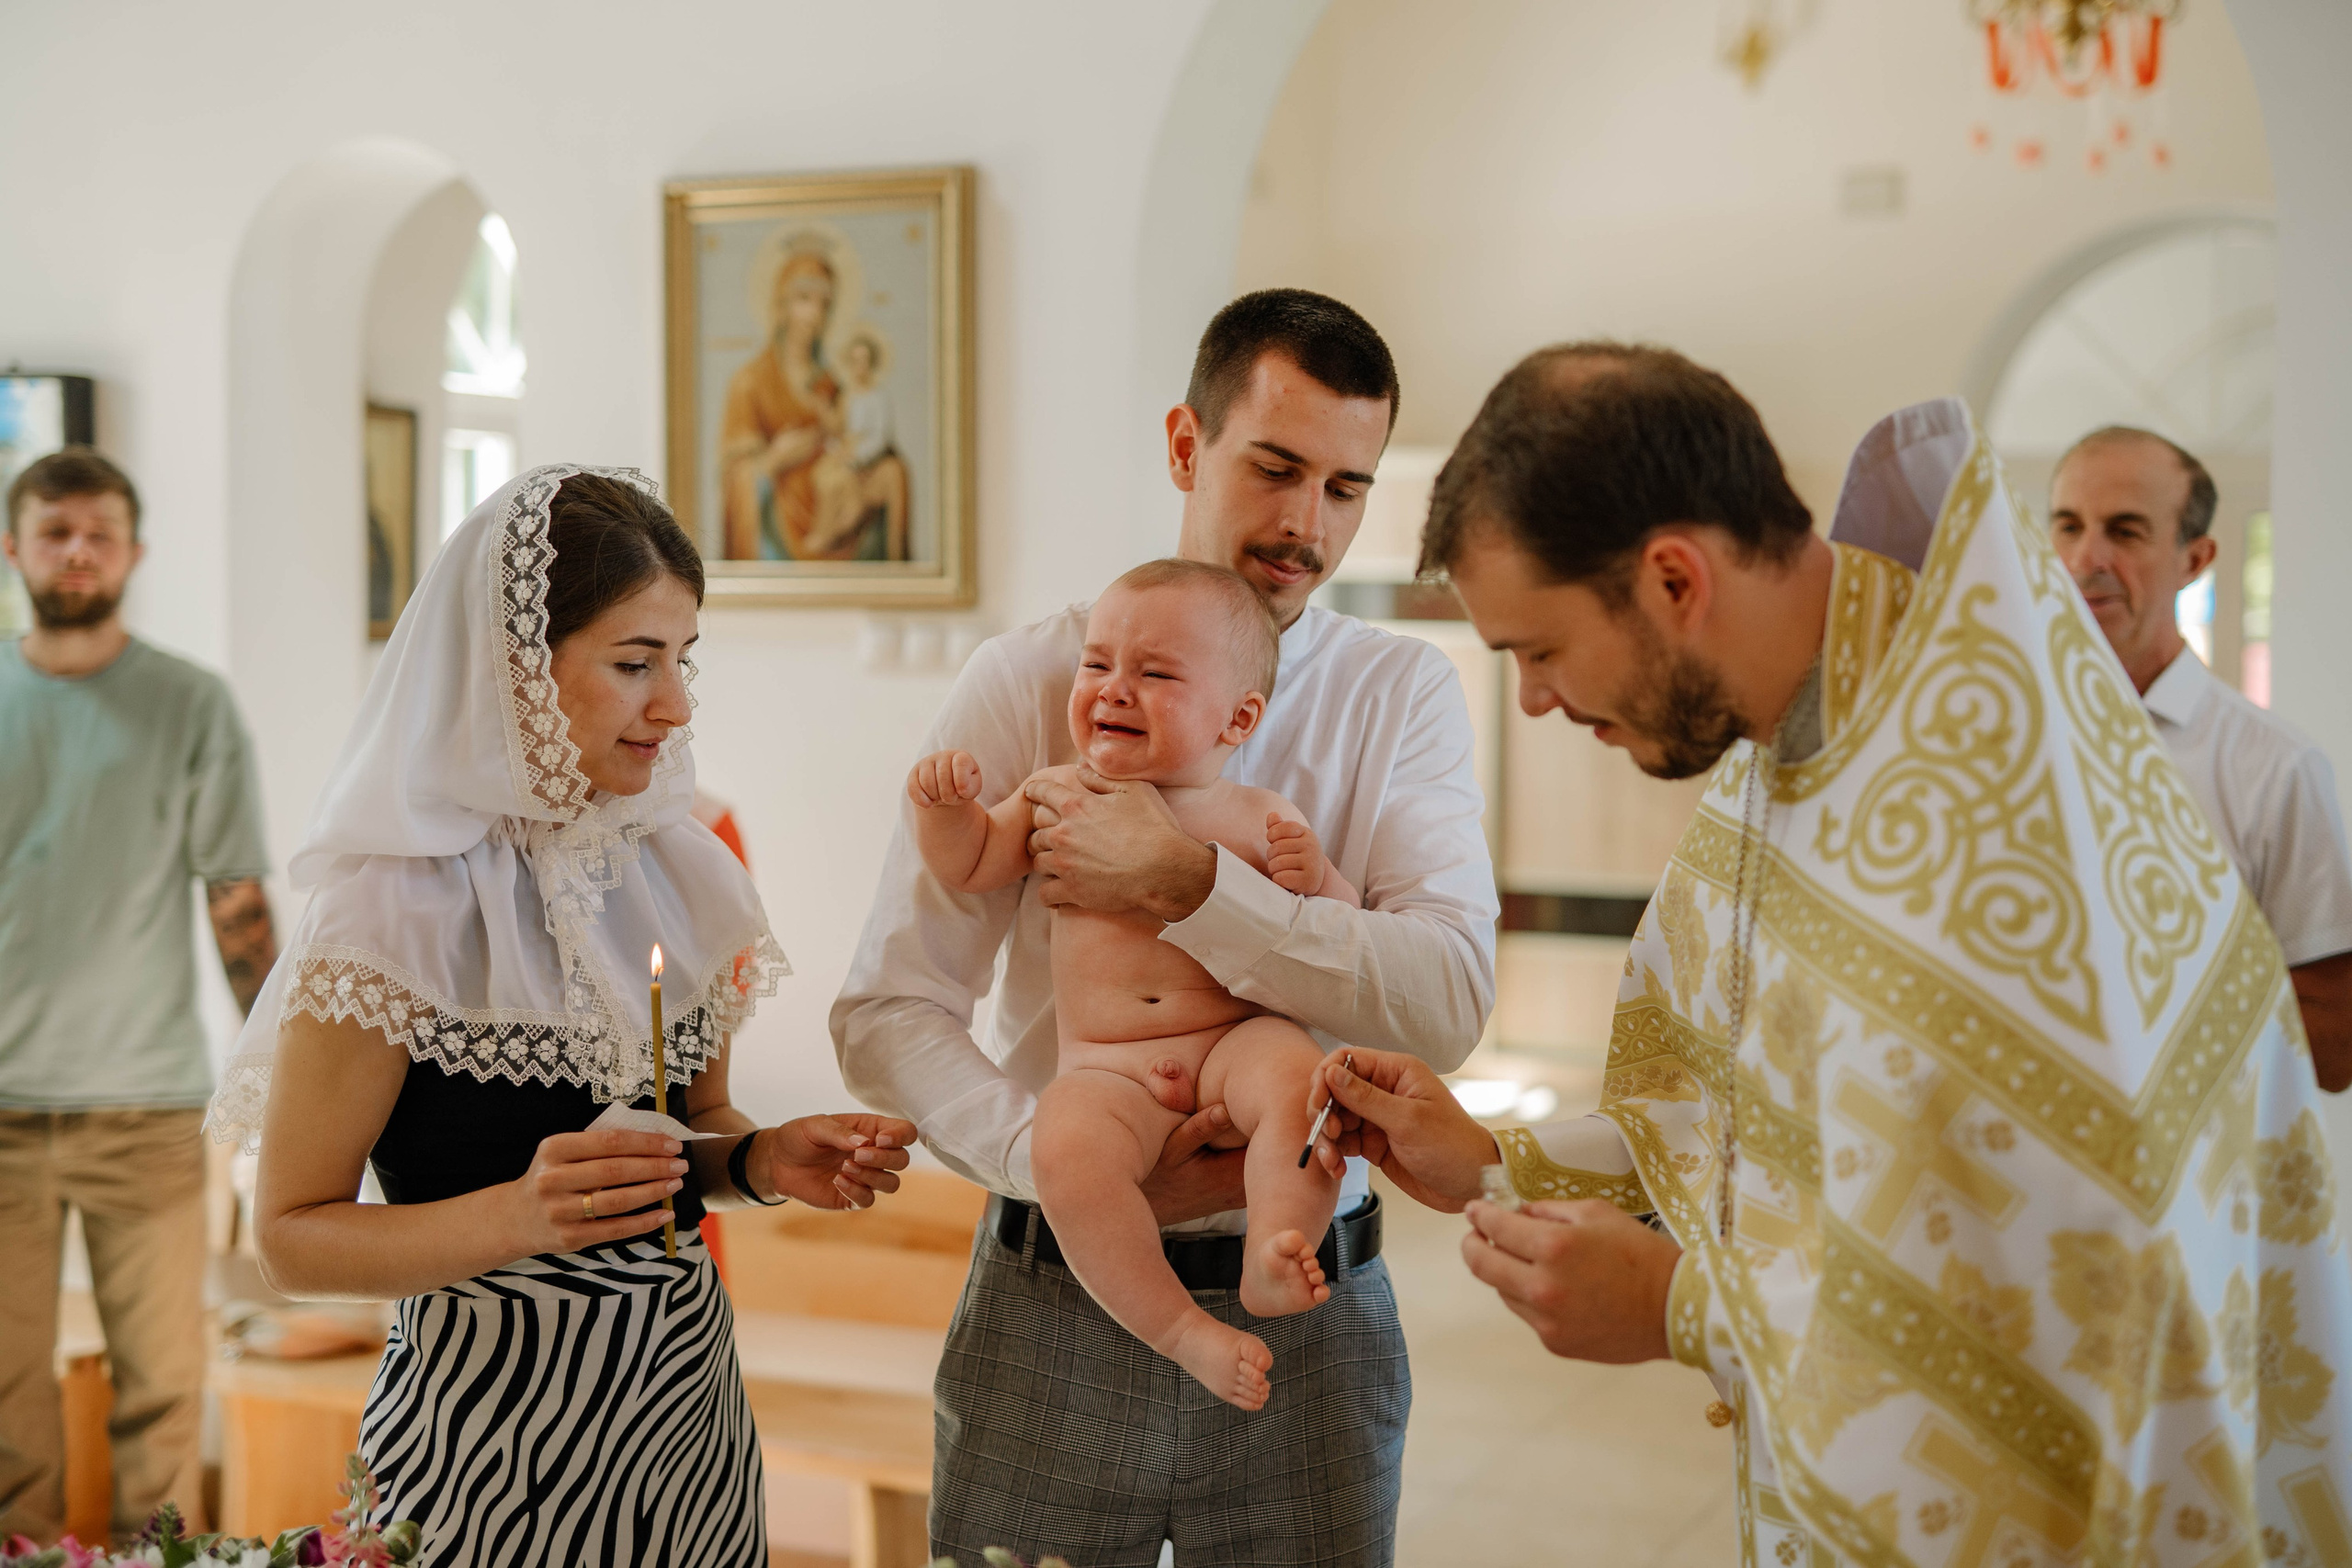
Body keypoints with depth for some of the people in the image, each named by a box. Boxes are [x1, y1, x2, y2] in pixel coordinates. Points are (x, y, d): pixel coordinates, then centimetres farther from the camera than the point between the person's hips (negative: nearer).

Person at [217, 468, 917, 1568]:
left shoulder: (675, 869, 3)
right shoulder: (398, 907, -16)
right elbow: (292, 1237, -12)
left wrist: (759, 1161, -5)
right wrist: (513, 1218, -27)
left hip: (691, 1407, 6)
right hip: (493, 1439, -6)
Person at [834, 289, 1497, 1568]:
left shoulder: (1402, 694, -1)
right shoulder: (1025, 681, -3)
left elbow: (1448, 997, -16)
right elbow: (884, 1012, -8)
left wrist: (1187, 882, -25)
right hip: (1052, 1306, 0)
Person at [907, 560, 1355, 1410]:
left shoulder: (1258, 816, 7)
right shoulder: (1059, 794, 11)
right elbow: (968, 864, 16)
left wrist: (1314, 879, -10)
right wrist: (944, 805, -4)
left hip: (1233, 1046, 0)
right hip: (1108, 1072, 0)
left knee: (1299, 1076, -33)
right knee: (1066, 1145, -31)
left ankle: (1270, 1266, -33)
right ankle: (1183, 1331, -23)